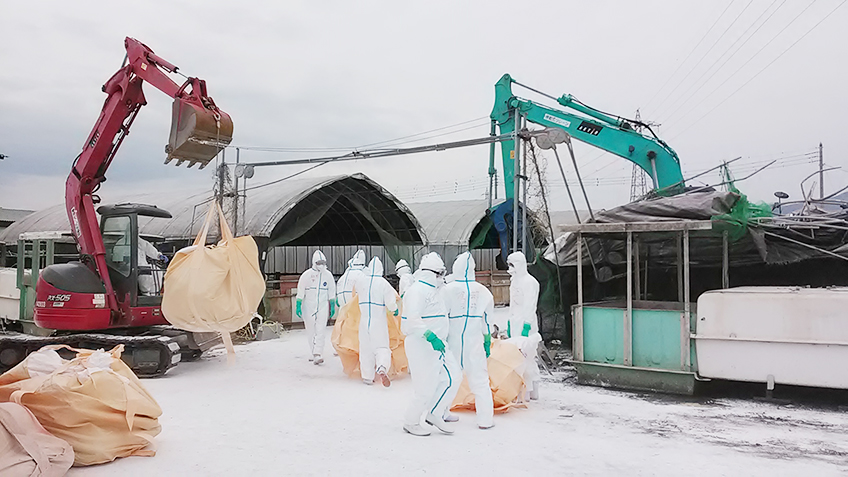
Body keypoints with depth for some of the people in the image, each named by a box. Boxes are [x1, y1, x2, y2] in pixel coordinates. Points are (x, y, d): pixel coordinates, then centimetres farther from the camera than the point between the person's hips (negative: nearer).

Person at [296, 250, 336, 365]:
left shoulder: (328, 275, 5)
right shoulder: (307, 275, -2)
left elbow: (331, 292, 14)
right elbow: (301, 291, 1)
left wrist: (332, 306, 13)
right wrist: (298, 305, -4)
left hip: (323, 306, 0)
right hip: (309, 306, 0)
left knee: (320, 331, -11)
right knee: (310, 331, 7)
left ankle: (318, 355, -17)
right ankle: (313, 353, 20)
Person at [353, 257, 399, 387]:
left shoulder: (360, 280, 0)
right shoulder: (383, 283, -11)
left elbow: (355, 291, 23)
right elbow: (390, 302, -12)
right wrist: (395, 310, 10)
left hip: (364, 320, 3)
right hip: (379, 321, -3)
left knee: (365, 348, 12)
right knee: (382, 347, 3)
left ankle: (367, 377, 16)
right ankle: (382, 368, -24)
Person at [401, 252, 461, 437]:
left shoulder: (434, 290, 16)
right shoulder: (417, 290, -17)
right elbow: (412, 319, -28)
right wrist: (431, 336, -33)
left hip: (437, 344, 10)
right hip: (421, 345, -10)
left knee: (454, 376, 7)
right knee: (426, 388, -4)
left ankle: (434, 414, 18)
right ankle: (411, 423, 17)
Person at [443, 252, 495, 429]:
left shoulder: (448, 289, -10)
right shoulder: (483, 291, 0)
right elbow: (487, 320, 8)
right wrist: (488, 342, 18)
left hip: (453, 341, -1)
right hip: (475, 342, 1)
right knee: (480, 380, 7)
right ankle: (485, 420, 9)